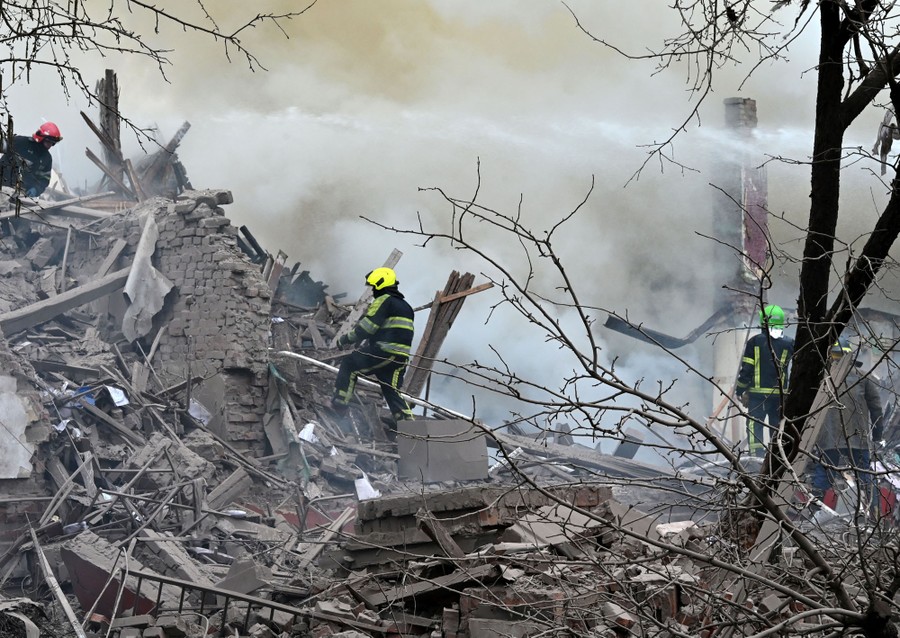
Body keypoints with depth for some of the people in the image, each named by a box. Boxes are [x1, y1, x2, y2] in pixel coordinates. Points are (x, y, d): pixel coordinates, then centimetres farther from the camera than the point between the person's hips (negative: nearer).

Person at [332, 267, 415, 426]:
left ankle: (339, 404, 1)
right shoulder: (405, 306, 24)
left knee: (349, 364, 5)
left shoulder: (384, 301, -5)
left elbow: (366, 327, -12)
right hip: (401, 357, 8)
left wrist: (345, 339, 0)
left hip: (384, 352, -8)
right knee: (392, 392, 13)